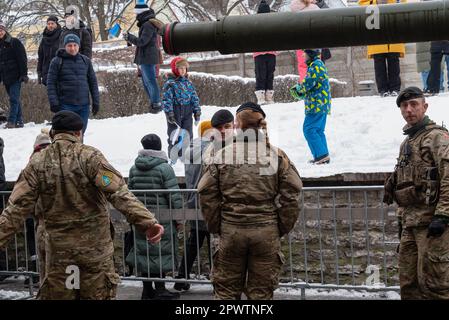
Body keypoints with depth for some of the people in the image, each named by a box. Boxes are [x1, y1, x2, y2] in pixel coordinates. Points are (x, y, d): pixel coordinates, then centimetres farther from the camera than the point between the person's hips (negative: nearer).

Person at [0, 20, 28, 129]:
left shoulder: (14, 42, -4)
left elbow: (22, 59, -8)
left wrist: (24, 74, -14)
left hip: (15, 76, -6)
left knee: (14, 99, -11)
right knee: (14, 99, 9)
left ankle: (12, 121, -12)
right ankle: (19, 121, 13)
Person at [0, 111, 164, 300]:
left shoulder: (37, 163, -2)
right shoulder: (90, 156, -10)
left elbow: (17, 207, -5)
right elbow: (119, 194, -20)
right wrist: (147, 222, -24)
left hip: (57, 250, 2)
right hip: (95, 247, -2)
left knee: (57, 295, 14)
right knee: (98, 294, 9)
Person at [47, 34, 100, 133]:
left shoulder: (86, 61, 11)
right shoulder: (57, 61, 1)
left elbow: (93, 82, 13)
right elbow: (51, 83, -1)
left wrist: (96, 102, 8)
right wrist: (53, 102, -11)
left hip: (83, 106, 3)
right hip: (65, 105, -3)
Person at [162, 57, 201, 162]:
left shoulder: (188, 83, 10)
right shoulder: (170, 83, -7)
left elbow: (195, 98, 13)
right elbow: (166, 100, -12)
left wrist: (197, 112, 9)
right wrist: (169, 113, -19)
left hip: (187, 113, 5)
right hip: (175, 112, -5)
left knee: (187, 135, 8)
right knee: (174, 135, 0)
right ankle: (173, 157, 9)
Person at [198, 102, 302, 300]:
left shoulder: (222, 155, -1)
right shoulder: (277, 155, -2)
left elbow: (207, 194, -2)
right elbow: (290, 194, -4)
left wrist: (216, 226, 9)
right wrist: (283, 228, 7)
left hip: (230, 230, 0)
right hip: (267, 231, 0)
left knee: (226, 290, 12)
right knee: (262, 291, 9)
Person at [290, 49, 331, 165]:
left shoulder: (316, 65, -14)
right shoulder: (317, 65, 21)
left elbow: (307, 84, -20)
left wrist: (298, 88, 1)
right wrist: (299, 93, 9)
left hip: (317, 105, -11)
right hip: (322, 104, 11)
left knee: (309, 130, -9)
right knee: (319, 131, 14)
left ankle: (321, 155, -12)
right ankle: (324, 156, 15)